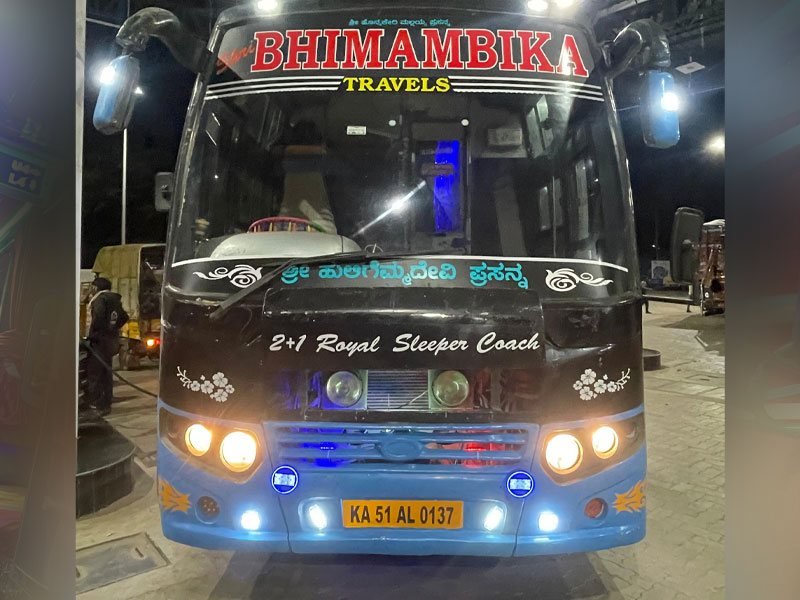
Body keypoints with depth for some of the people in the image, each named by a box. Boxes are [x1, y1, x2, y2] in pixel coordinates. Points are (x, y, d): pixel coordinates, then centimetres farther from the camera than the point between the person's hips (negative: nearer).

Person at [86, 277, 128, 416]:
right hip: (112, 340, 9)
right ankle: (106, 404, 23)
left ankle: (98, 405, -9)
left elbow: (98, 318, -24)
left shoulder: (100, 299, -11)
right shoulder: (115, 299, 15)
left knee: (93, 373, -6)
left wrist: (92, 334, -15)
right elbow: (124, 317, 20)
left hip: (100, 340, -9)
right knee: (106, 372, 16)